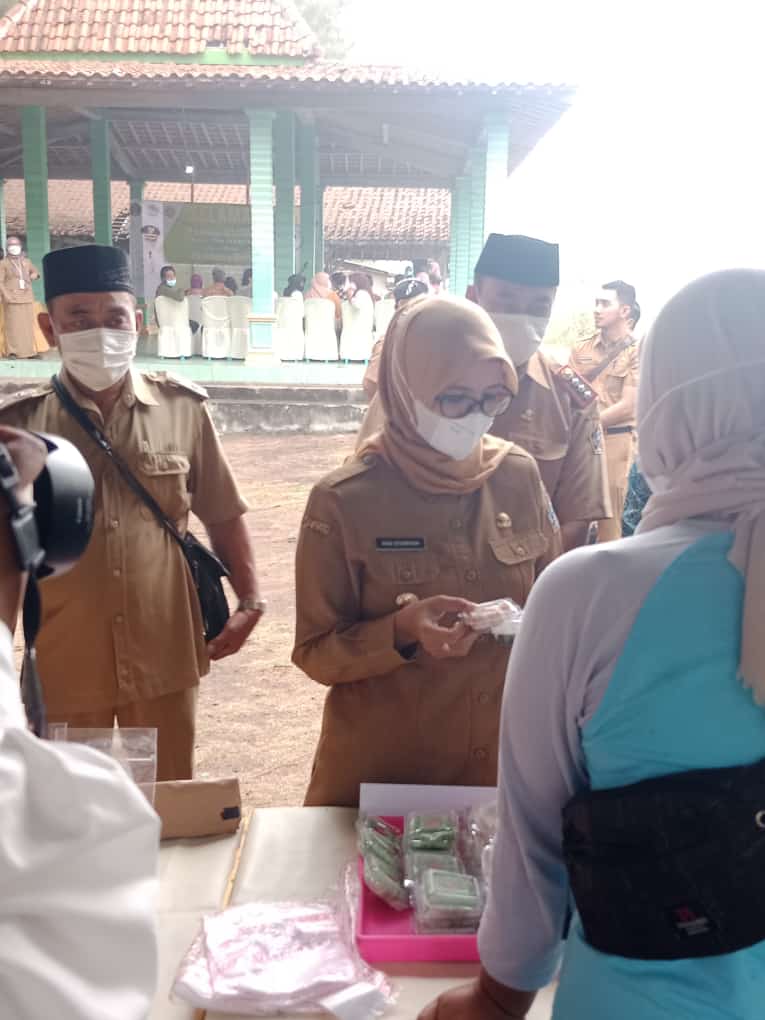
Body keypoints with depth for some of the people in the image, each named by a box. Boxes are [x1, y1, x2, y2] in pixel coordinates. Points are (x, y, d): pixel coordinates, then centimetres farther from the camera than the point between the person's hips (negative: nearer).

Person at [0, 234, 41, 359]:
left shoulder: (26, 261, 15)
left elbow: (35, 272, 28)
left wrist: (31, 277, 5)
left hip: (27, 297, 5)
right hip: (12, 298, -5)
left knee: (28, 324, 4)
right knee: (13, 324, -8)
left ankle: (29, 350, 9)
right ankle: (13, 352, -7)